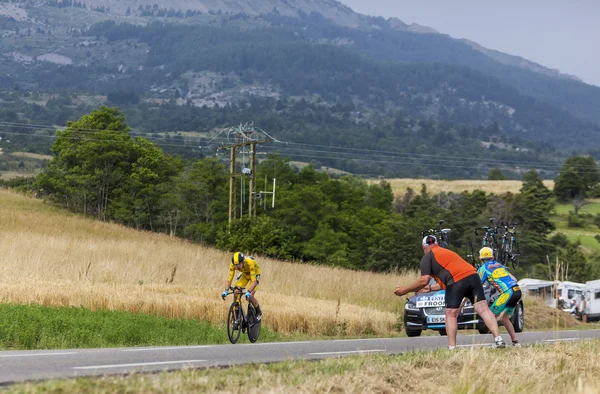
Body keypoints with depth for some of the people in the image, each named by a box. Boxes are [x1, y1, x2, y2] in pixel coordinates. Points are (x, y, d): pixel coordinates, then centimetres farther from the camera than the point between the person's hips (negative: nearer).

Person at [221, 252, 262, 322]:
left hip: (255, 274, -4)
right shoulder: (232, 265, -29)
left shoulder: (250, 263, -41)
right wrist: (226, 291, -45)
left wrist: (248, 292, -58)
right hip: (245, 274, 4)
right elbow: (229, 279, -28)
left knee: (250, 296, -20)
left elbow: (254, 281, -43)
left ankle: (259, 313, 7)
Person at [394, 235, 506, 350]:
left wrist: (406, 290, 11)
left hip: (456, 282, -6)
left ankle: (452, 348, 1)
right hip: (473, 275, 6)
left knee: (451, 315, 5)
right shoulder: (447, 252, 35)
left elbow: (424, 280, 1)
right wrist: (430, 288, 48)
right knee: (483, 309, 2)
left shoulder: (427, 257, 12)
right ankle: (498, 339, -8)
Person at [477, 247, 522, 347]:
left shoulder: (483, 268, 8)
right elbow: (514, 279, 27)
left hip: (508, 292, -7)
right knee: (504, 318, 21)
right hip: (518, 291, 7)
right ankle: (515, 342, 20)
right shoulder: (499, 265, 27)